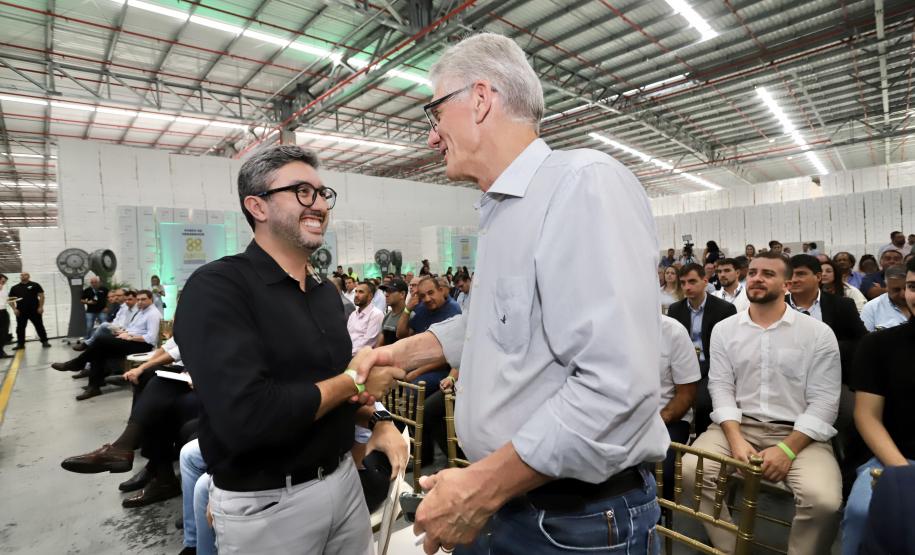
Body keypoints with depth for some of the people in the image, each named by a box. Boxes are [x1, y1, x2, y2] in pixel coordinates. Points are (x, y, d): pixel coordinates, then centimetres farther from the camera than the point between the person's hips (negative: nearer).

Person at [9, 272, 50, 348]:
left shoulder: (35, 285, 3)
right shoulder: (14, 288, 11)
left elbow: (41, 296, -1)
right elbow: (11, 299, 12)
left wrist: (41, 307, -9)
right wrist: (14, 309, -1)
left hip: (34, 310, -3)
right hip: (20, 311, 3)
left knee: (39, 326, 1)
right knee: (20, 328, 7)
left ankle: (44, 342, 6)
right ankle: (20, 344, 15)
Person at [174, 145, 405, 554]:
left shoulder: (326, 291, 4)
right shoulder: (215, 287, -19)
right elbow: (246, 418, -31)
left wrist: (378, 423, -3)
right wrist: (353, 382, -18)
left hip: (344, 478, 6)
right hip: (264, 504, -6)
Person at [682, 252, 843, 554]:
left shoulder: (818, 333, 1)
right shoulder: (724, 329, 6)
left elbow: (823, 401, -4)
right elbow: (721, 388, 1)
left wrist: (787, 449, -16)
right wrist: (736, 439, -14)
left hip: (799, 433, -1)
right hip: (739, 426, 2)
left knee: (823, 500, -29)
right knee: (690, 470, -21)